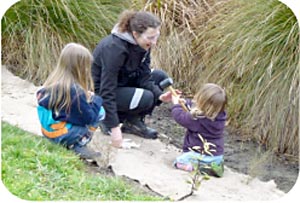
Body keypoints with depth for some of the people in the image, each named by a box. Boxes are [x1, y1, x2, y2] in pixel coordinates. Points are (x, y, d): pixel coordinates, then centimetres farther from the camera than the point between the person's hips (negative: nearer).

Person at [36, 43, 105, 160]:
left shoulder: (53, 81, 3)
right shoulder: (74, 90, -21)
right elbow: (88, 118, -14)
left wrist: (87, 98, 7)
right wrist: (95, 100, 1)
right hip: (61, 135, -8)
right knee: (100, 111, -3)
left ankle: (72, 144, 9)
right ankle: (78, 146, -4)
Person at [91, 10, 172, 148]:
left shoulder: (142, 44, -10)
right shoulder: (115, 48, -32)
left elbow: (144, 76, -6)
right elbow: (107, 92, -32)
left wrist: (160, 95, -26)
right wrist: (114, 128, -33)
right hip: (100, 91, -8)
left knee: (160, 77, -4)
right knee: (145, 98, -26)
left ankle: (134, 122, 1)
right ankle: (107, 120, -5)